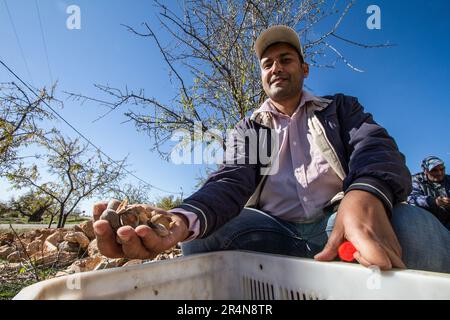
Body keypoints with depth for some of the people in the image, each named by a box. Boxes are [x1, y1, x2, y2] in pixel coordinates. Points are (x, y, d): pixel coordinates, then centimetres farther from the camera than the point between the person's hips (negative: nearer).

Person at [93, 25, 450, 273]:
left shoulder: (340, 108, 14)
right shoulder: (246, 130, 12)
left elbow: (375, 148, -6)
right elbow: (232, 182, -6)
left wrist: (366, 195, -33)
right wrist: (182, 220, -30)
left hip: (341, 223, 1)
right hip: (273, 233, 0)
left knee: (415, 227, -30)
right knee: (204, 239, -26)